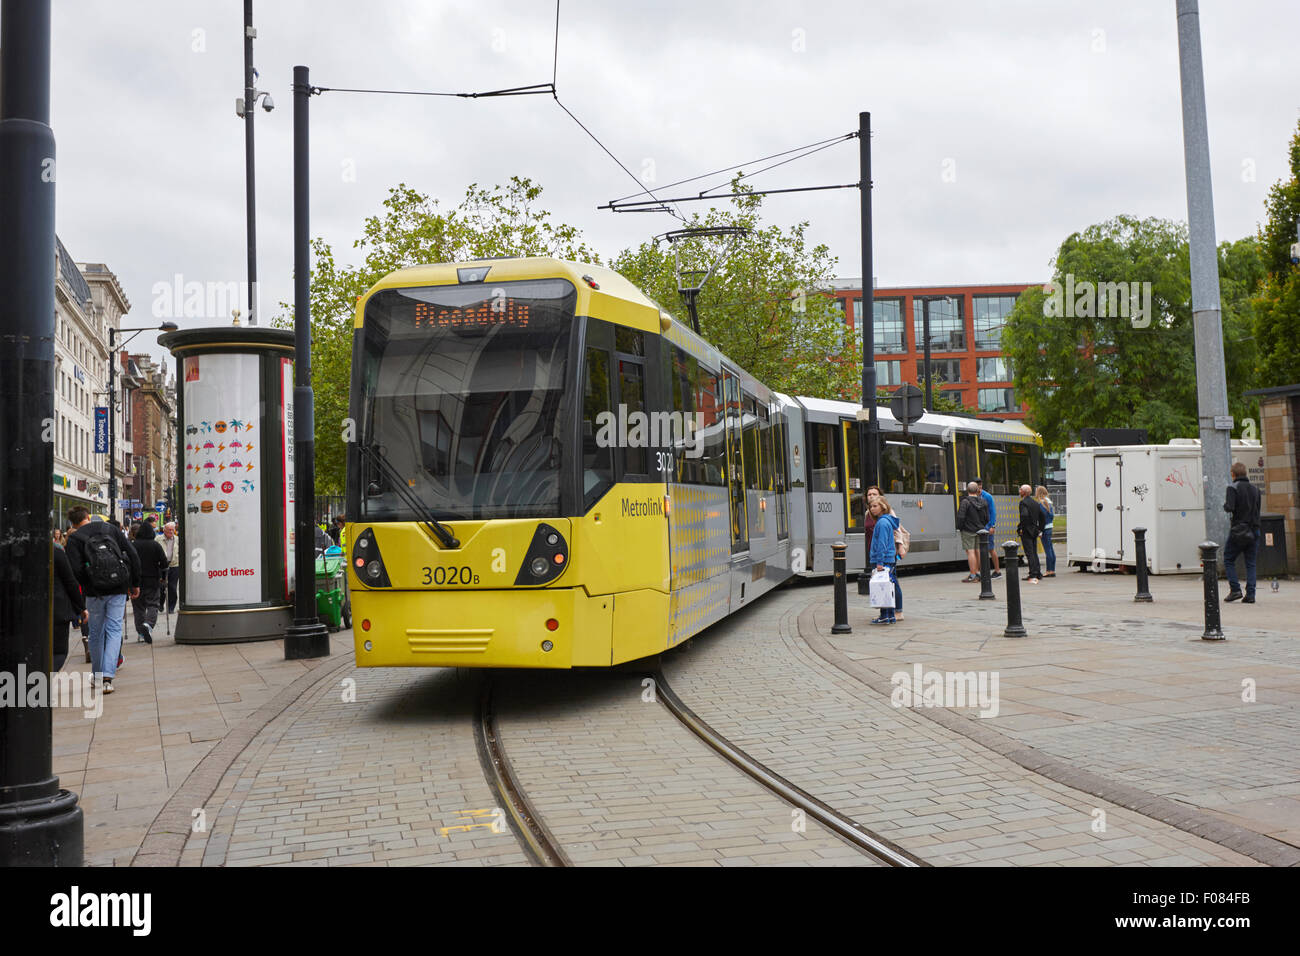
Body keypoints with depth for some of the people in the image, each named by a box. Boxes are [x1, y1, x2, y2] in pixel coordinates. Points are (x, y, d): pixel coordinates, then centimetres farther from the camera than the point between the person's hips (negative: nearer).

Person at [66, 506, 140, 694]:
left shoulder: (74, 539, 0)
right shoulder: (111, 529, 9)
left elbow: (76, 570, -12)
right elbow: (133, 555, 4)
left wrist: (86, 586, 5)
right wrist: (135, 583, 10)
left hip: (94, 593, -1)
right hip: (119, 590, 1)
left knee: (96, 633, 14)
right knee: (114, 630, 2)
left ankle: (97, 675, 25)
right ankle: (107, 677, -11)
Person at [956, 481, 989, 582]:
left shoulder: (965, 502, -14)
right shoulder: (983, 502, 6)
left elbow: (961, 517, -18)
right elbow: (987, 518, 10)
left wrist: (960, 527, -3)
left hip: (968, 531, -6)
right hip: (980, 530, 6)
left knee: (970, 552, -5)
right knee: (979, 551, 11)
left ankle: (973, 575, -7)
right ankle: (979, 573, 15)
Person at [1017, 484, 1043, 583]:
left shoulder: (1023, 502, -13)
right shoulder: (1035, 503, 13)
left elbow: (1024, 515, -28)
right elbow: (1042, 516, 16)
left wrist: (1020, 528, -20)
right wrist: (1040, 529, 20)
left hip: (1026, 531, -8)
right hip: (1034, 531, 8)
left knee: (1030, 554, -8)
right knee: (1034, 553, 15)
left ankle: (1033, 576, -11)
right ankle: (1038, 574, 18)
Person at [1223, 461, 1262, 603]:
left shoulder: (1233, 488, -8)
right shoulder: (1255, 489, 11)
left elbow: (1229, 508, -17)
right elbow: (1257, 510, 15)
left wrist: (1224, 503, 1)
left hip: (1238, 531, -5)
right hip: (1254, 530, 5)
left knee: (1228, 560, 8)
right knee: (1250, 563, 6)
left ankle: (1235, 589, -2)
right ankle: (1250, 594, 0)